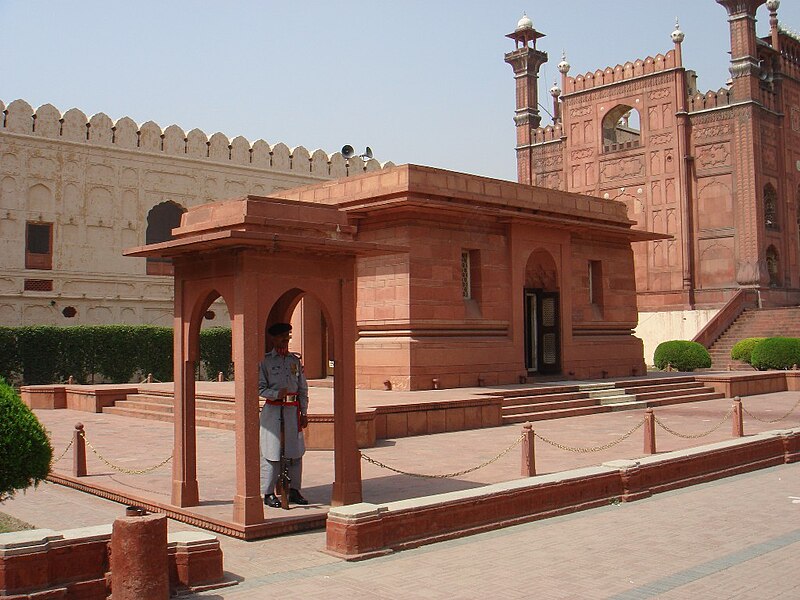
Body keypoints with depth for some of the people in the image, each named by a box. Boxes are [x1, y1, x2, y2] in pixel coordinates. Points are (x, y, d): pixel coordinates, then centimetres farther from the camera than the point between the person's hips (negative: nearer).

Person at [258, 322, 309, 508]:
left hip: (293, 410, 4)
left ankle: (294, 490, 15)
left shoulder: (295, 360, 12)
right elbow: (260, 388, -3)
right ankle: (269, 494, 4)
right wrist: (276, 394, -19)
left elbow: (303, 388, 14)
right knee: (271, 453, -4)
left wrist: (304, 412, 9)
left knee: (296, 452, 5)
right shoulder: (265, 360, 0)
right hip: (273, 410, -4)